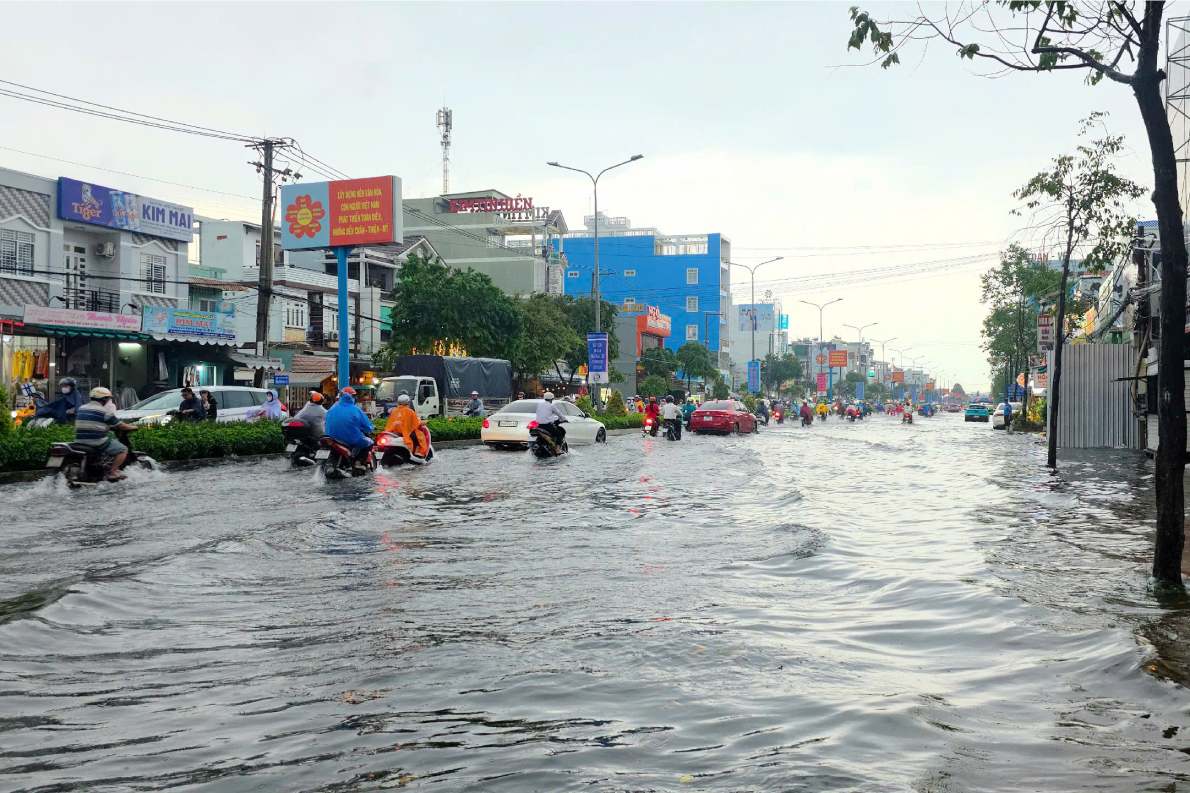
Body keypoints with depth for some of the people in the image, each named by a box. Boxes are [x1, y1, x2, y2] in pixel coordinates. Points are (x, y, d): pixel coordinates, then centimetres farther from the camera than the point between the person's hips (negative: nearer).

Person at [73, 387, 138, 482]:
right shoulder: (104, 411, -8)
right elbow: (120, 426, -3)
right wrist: (133, 427, 16)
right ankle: (111, 472, -6)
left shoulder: (81, 408, 12)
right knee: (123, 449, 4)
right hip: (98, 443, -7)